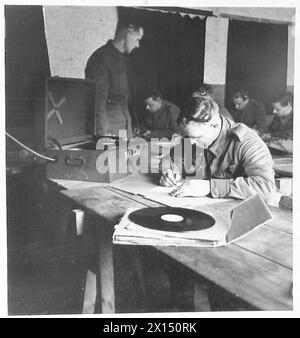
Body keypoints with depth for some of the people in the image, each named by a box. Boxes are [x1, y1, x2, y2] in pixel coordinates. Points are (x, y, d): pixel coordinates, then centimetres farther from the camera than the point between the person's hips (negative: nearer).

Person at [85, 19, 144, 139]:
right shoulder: (100, 58, -14)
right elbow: (98, 98, -19)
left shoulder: (122, 57, 16)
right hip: (108, 115, -8)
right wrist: (102, 132, -23)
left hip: (125, 115, 9)